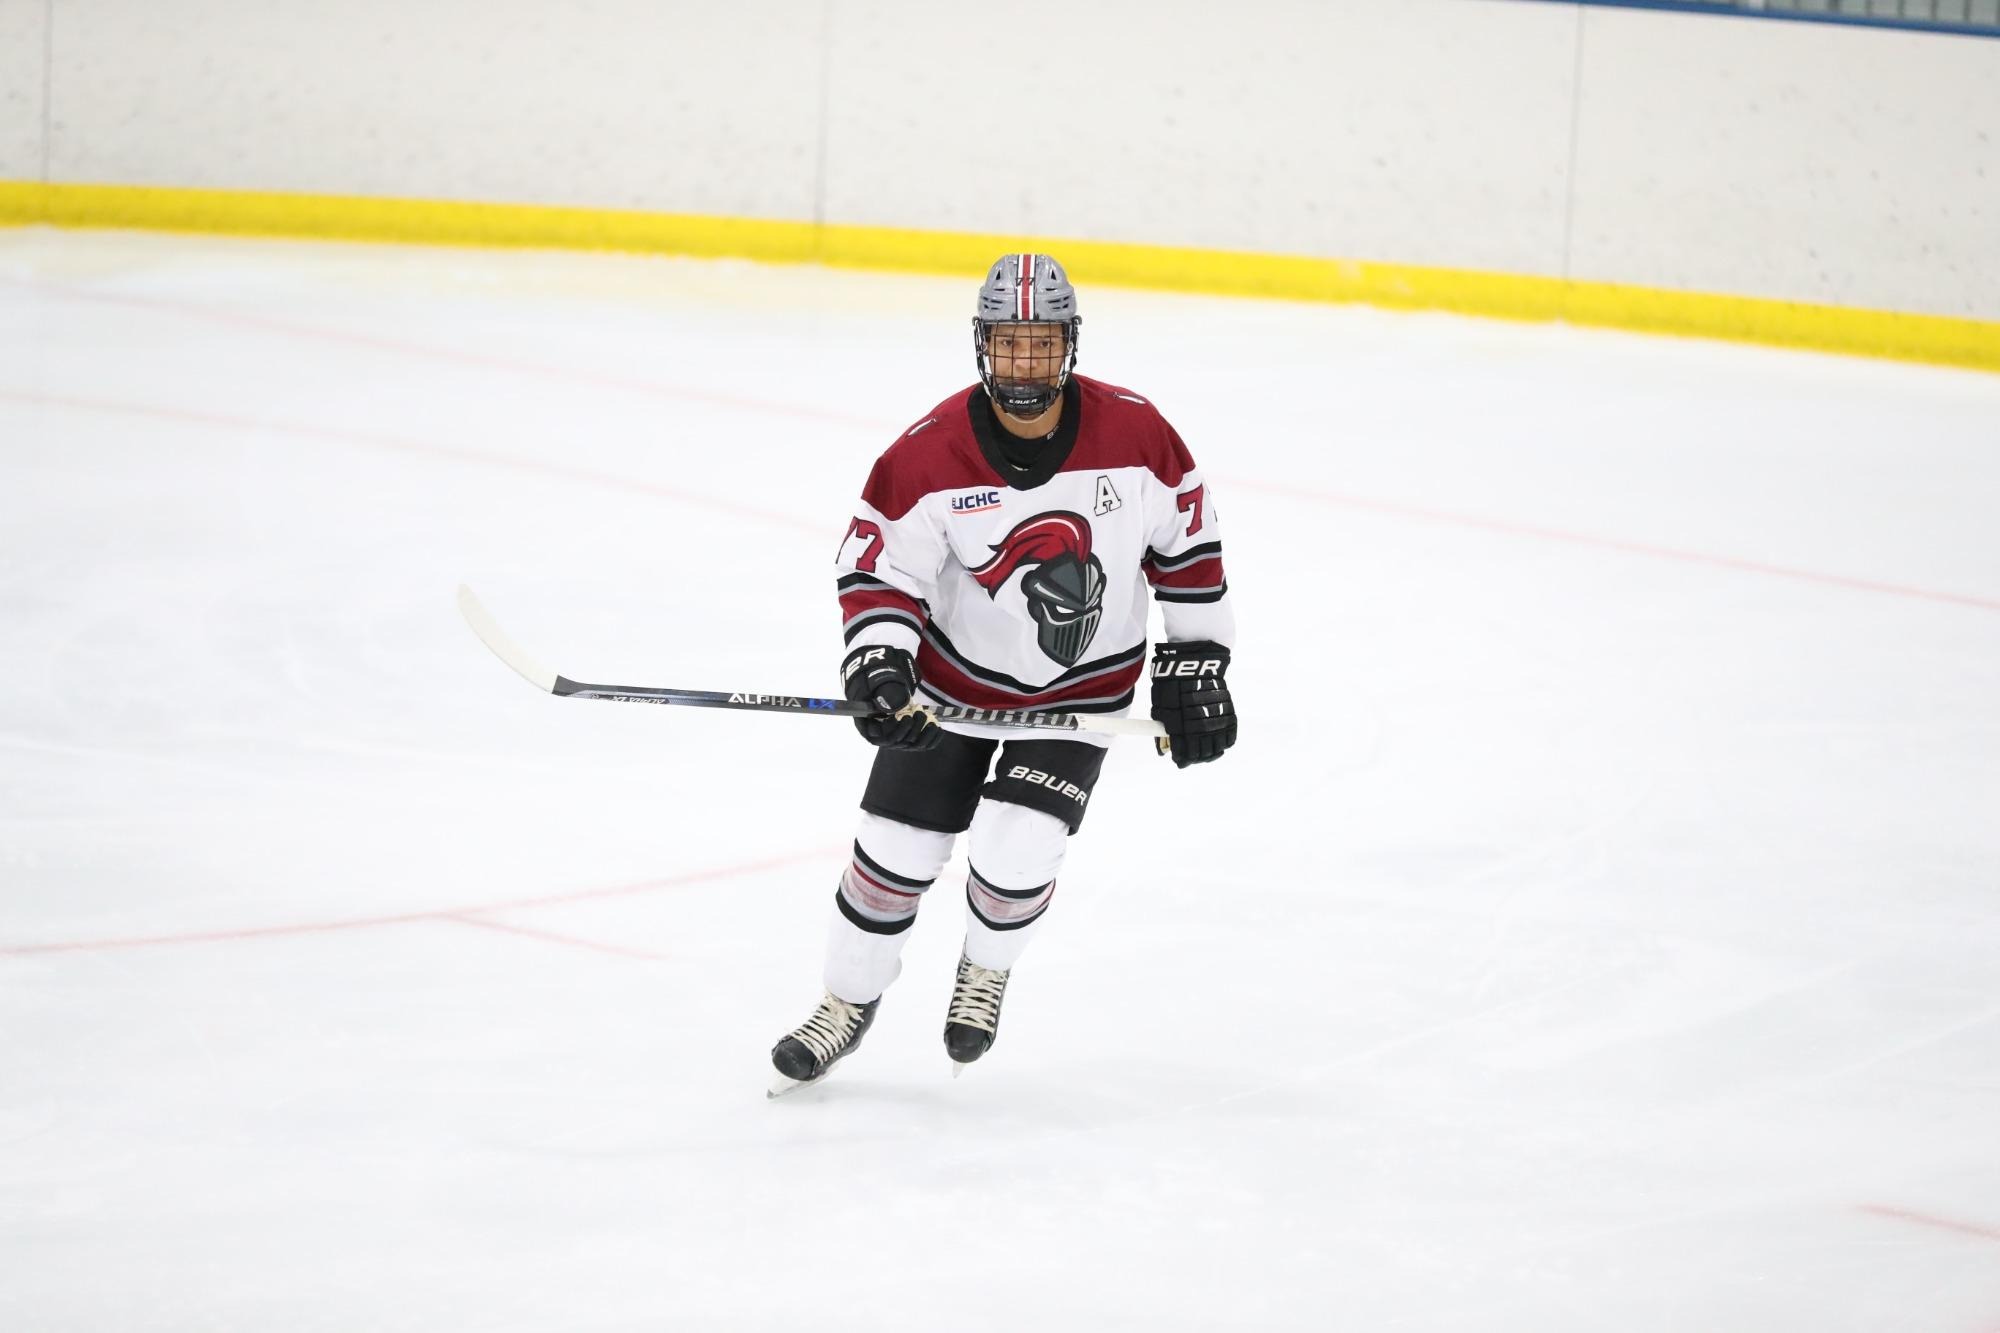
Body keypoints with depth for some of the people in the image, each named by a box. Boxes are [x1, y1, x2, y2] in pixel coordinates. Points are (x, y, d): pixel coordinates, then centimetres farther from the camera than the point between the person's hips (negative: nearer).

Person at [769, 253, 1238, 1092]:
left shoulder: (1133, 434, -18)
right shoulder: (929, 455, -20)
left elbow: (1186, 539, -4)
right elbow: (878, 566, -13)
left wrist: (1194, 665, -1)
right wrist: (879, 660, -29)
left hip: (1083, 685, -1)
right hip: (954, 677, 1)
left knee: (1014, 855, -15)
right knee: (896, 850, 2)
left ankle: (987, 969, 19)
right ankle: (849, 1002, 27)